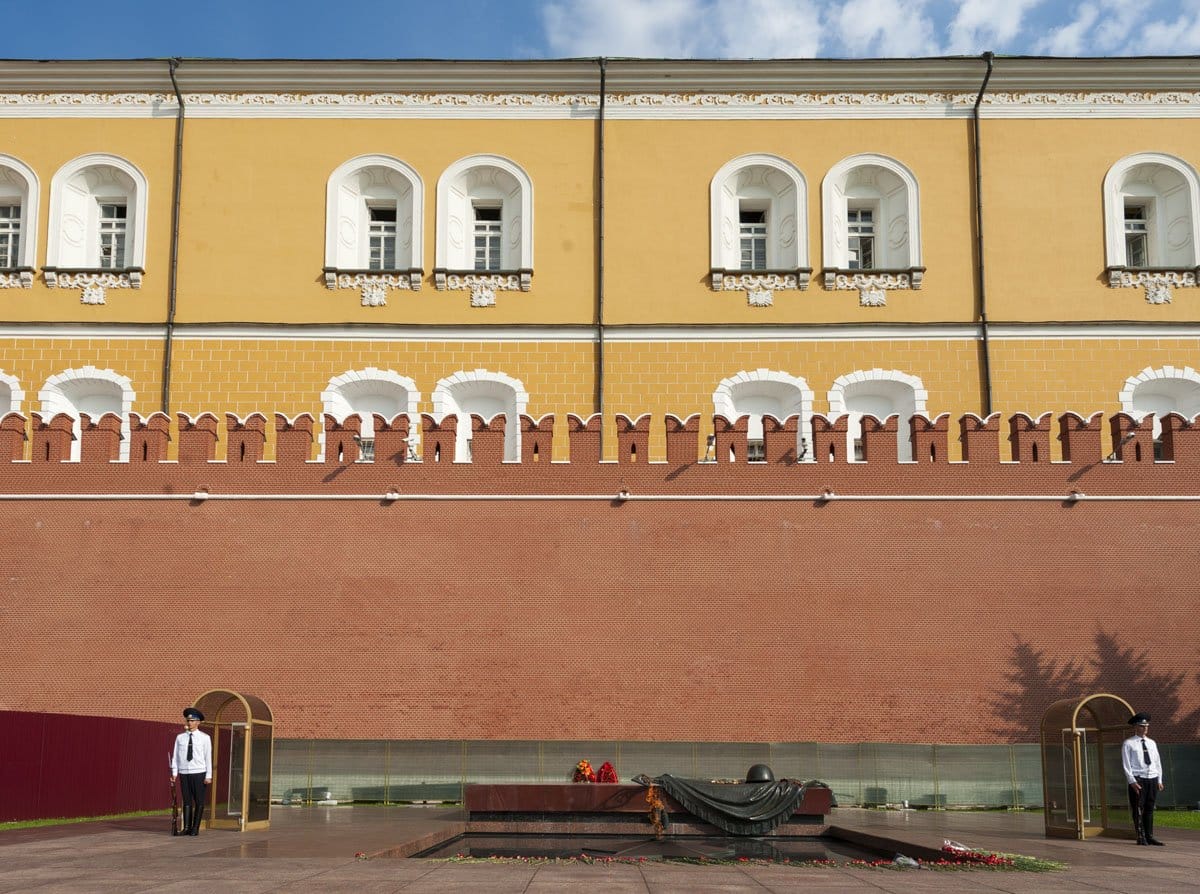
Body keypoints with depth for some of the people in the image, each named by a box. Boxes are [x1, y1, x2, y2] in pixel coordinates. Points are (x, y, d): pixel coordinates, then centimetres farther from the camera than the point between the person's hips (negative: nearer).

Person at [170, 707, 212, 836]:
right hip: (184, 773, 2)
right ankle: (186, 828, 4)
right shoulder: (180, 737, 8)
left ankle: (195, 828, 8)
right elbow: (175, 756, 7)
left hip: (199, 773, -2)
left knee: (199, 802, 1)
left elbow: (208, 757, -1)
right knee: (187, 801, 3)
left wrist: (208, 776, -5)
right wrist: (174, 772, -2)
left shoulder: (204, 738, 0)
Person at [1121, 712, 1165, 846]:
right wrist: (1132, 781, -12)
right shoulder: (1128, 744, 0)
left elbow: (1157, 762, 17)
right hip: (1138, 779, -5)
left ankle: (1149, 836, 12)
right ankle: (1141, 837, 1)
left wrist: (1159, 780, 9)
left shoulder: (1151, 743, 16)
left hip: (1152, 779, 5)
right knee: (1138, 810, -3)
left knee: (1150, 809, 7)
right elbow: (1126, 764, -4)